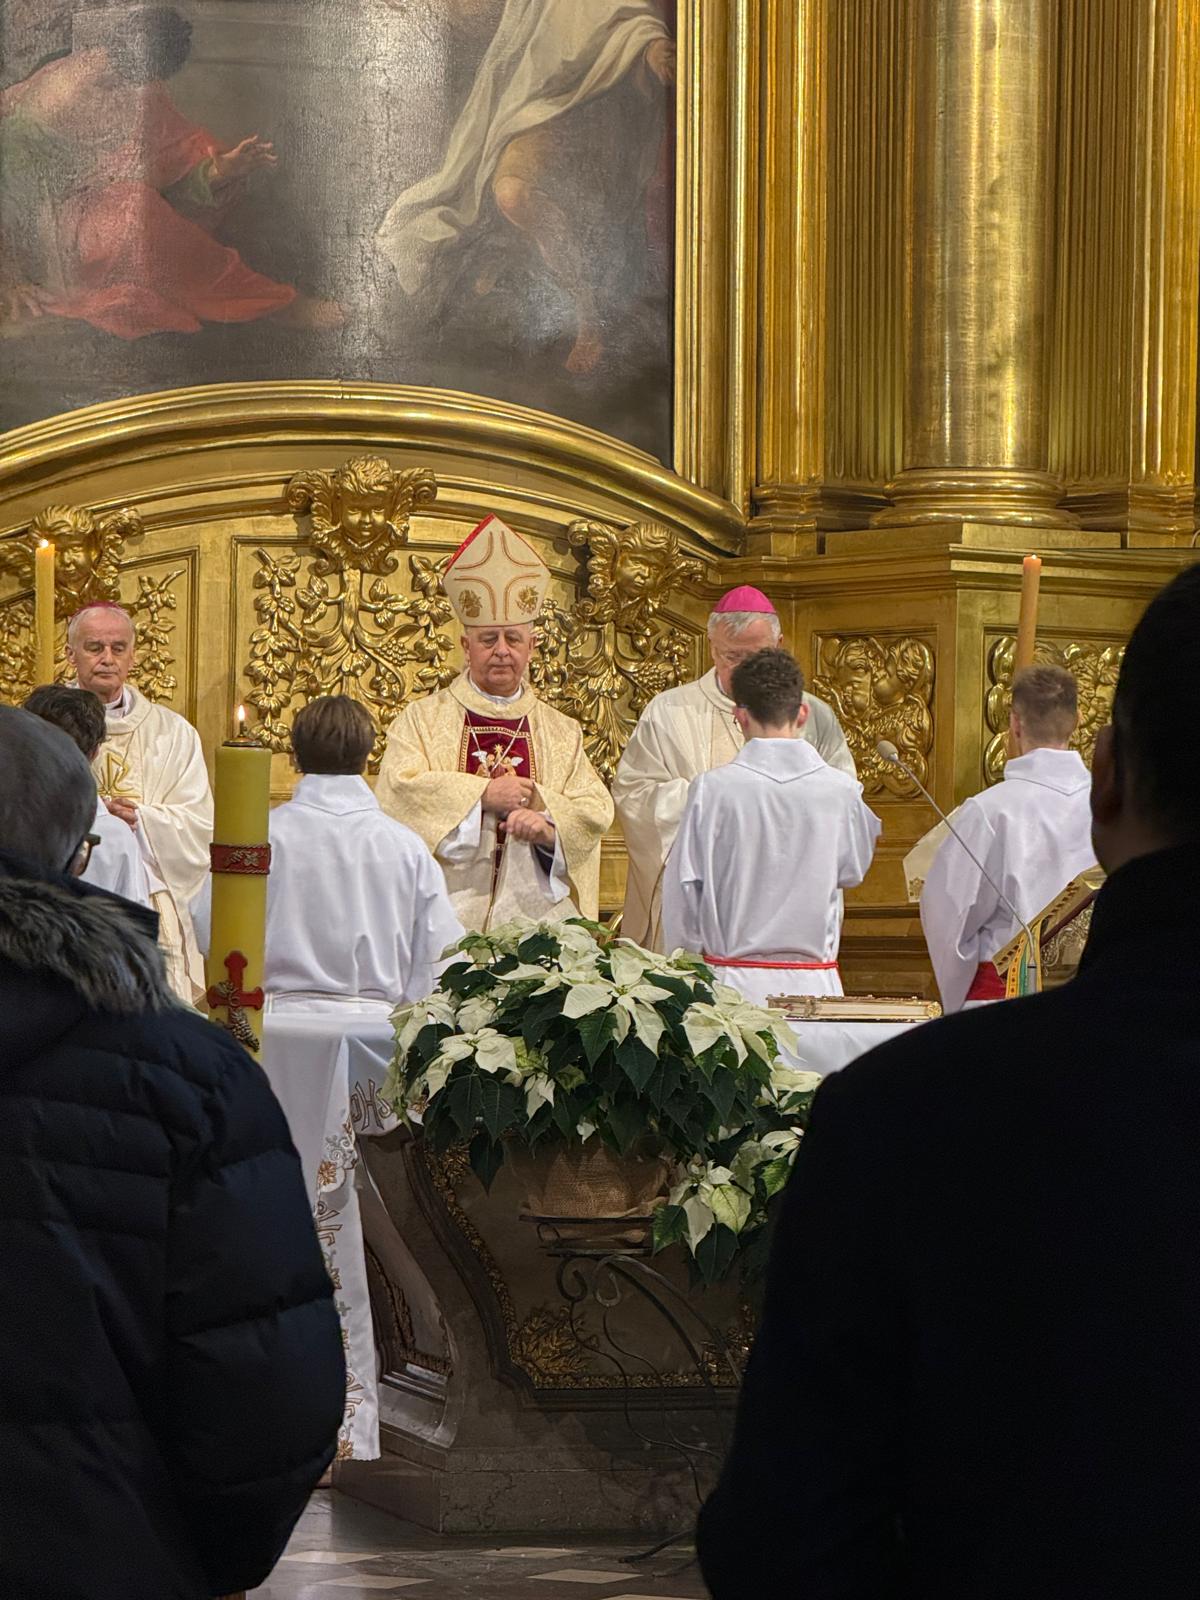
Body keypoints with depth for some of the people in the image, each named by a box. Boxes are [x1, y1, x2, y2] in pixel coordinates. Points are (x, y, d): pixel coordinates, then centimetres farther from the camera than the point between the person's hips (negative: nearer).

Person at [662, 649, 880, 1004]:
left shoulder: (712, 789, -8)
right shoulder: (839, 791, -4)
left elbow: (684, 891, -2)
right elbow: (851, 871, 12)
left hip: (734, 979, -1)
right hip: (813, 984, 1)